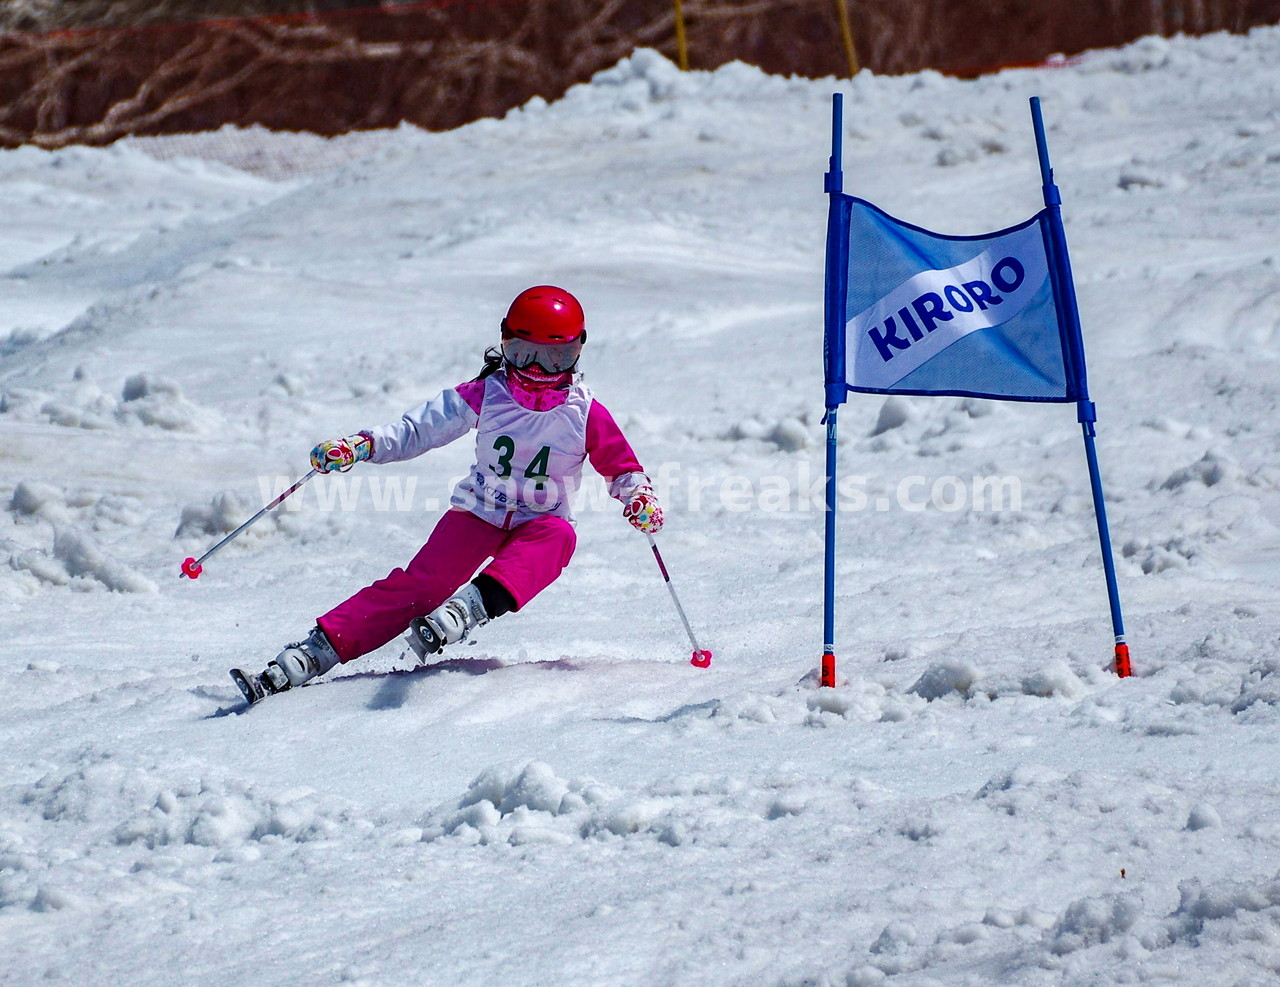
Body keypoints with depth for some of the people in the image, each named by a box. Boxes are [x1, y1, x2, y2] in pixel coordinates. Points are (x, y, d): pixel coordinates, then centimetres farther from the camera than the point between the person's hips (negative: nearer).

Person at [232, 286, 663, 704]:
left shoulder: (586, 413, -5)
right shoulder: (485, 395, -4)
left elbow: (620, 466, 8)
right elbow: (419, 429, -6)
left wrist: (639, 497, -14)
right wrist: (361, 445, -20)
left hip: (538, 526, 0)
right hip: (478, 513, 0)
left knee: (557, 536, -37)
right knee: (421, 584, -19)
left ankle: (473, 605, -53)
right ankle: (314, 652, -24)